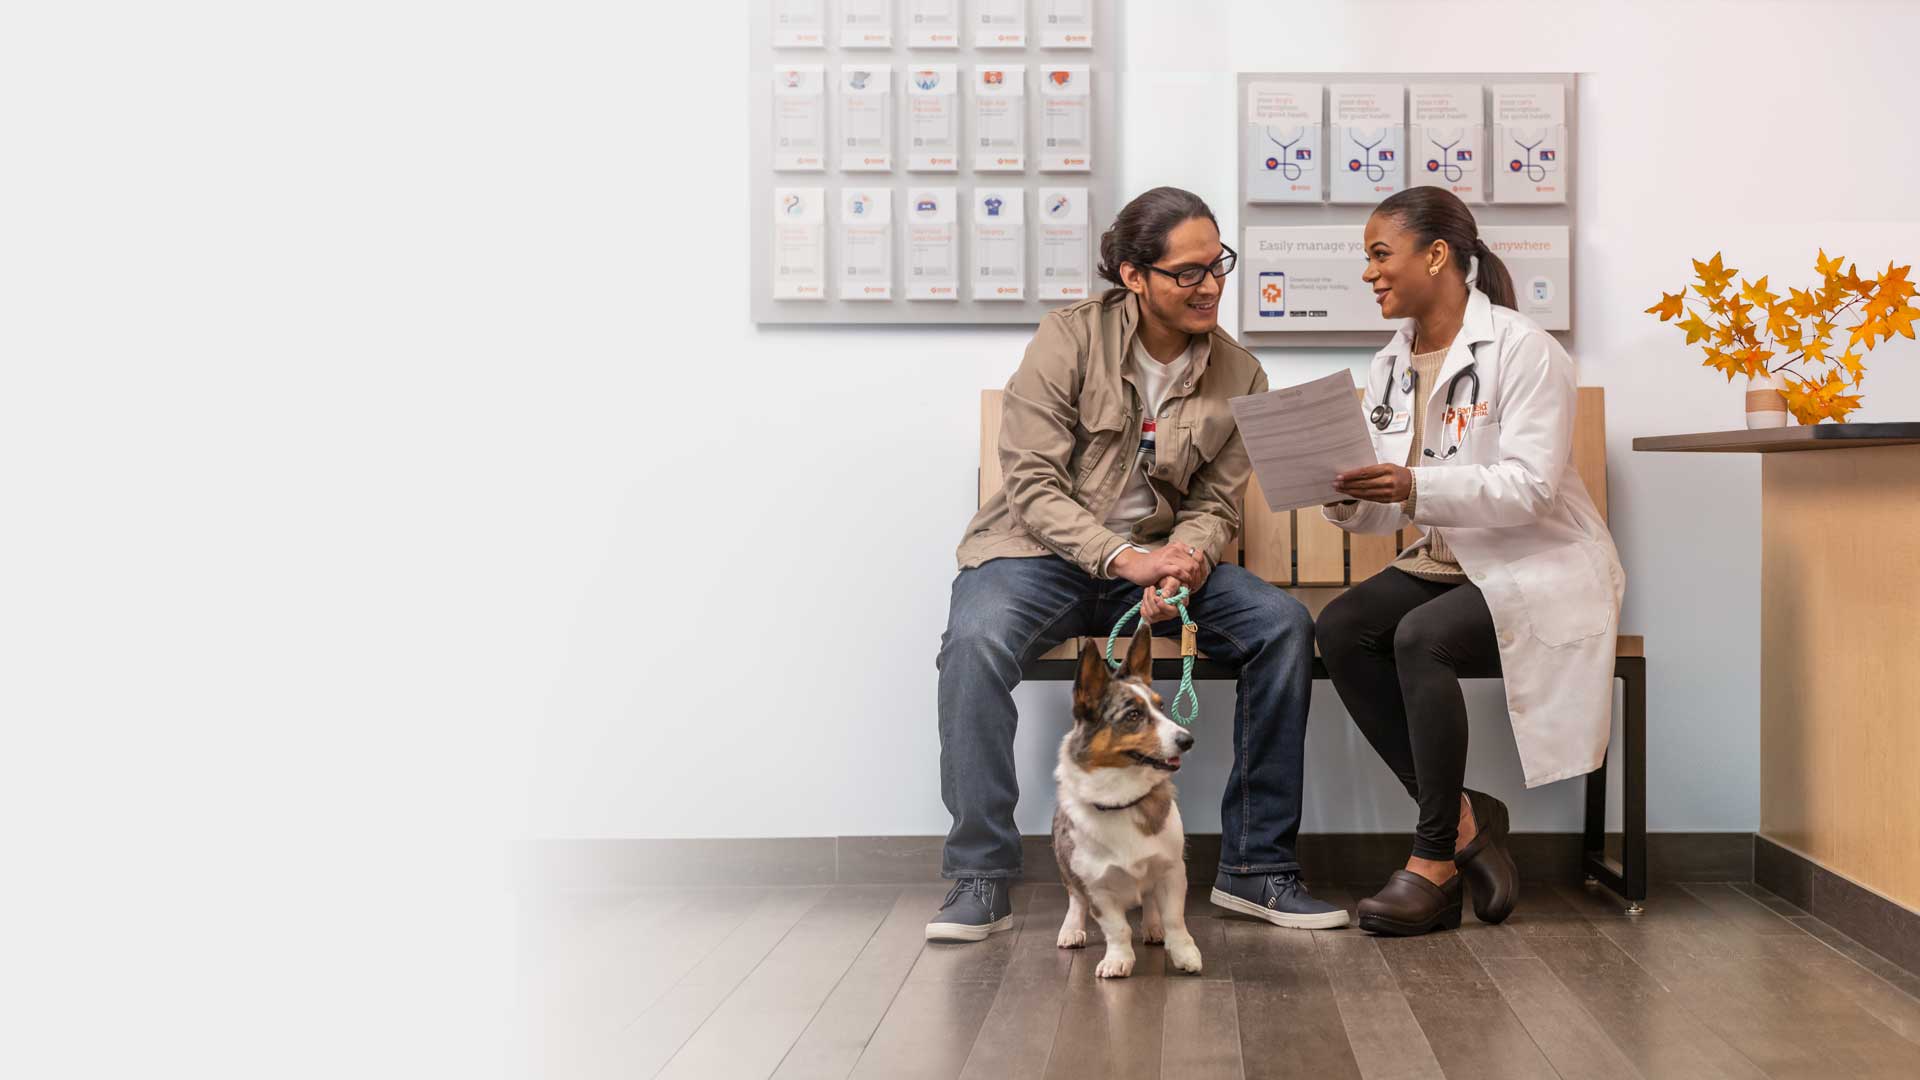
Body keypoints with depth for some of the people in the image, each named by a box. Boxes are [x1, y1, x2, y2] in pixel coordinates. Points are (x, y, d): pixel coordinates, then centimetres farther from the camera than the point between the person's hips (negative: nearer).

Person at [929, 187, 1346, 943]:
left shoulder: (1239, 377, 3)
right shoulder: (1070, 339, -9)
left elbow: (1215, 505, 2)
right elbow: (1033, 485, -13)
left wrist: (1186, 563, -22)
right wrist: (1123, 559, -27)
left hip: (1160, 556, 4)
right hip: (1041, 551, -3)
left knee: (1283, 624, -21)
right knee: (976, 640, -35)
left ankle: (1255, 867, -9)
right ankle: (980, 878, -21)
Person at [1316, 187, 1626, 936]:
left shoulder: (1523, 350, -12)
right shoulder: (1390, 367, 9)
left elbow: (1530, 486, -22)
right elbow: (1386, 512, 7)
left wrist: (1416, 486, -35)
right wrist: (1344, 499, -17)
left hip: (1542, 568, -7)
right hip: (1448, 564, 7)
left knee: (1420, 637, -32)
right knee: (1339, 628, -21)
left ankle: (1434, 858, -18)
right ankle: (1462, 817, -11)